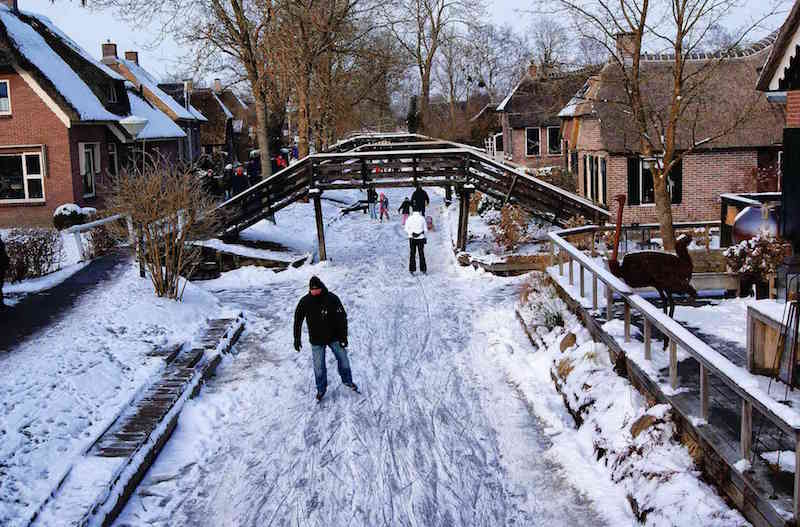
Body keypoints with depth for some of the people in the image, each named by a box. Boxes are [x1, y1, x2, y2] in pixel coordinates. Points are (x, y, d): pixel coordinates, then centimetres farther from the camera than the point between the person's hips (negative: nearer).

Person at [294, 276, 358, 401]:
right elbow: (297, 320, -2)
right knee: (319, 367, 7)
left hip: (334, 337, 0)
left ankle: (347, 381, 36)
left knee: (343, 360, 11)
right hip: (316, 341, 0)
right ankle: (321, 389, 28)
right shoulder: (305, 302, -14)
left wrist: (343, 336, -11)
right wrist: (297, 339, -1)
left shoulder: (332, 299, -15)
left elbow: (342, 318, -9)